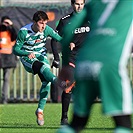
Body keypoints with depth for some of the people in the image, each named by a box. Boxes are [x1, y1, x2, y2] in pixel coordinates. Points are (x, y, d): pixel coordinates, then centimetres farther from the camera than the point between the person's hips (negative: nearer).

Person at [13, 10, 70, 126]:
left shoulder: (47, 30, -8)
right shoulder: (24, 32, -17)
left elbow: (59, 39, 2)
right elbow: (16, 50, -11)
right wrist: (28, 54, -29)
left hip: (41, 56, 4)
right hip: (28, 58, -4)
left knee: (46, 82, -15)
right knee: (43, 67, -36)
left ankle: (40, 110, -5)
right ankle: (57, 82, -65)